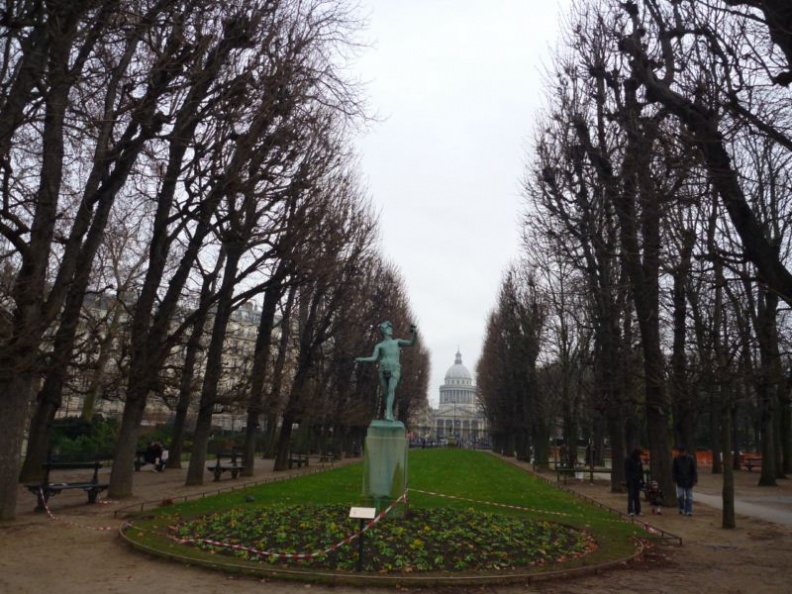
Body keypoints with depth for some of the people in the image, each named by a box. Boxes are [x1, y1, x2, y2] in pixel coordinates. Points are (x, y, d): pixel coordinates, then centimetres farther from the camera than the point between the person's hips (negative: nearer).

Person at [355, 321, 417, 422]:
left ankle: (388, 414, -30)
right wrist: (361, 359, -9)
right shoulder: (379, 345, 21)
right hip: (383, 371, 2)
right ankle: (390, 414, 15)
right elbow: (374, 359, 6)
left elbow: (411, 343, 11)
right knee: (386, 393, 0)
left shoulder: (397, 341, 23)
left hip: (394, 371, -2)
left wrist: (415, 334, -7)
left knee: (391, 390, -22)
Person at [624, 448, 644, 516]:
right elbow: (627, 471, -11)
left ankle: (638, 511, 12)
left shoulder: (638, 460, 11)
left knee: (637, 496, 8)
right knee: (631, 496, -7)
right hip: (631, 481, -6)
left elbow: (641, 471, 15)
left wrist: (641, 479, 8)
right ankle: (630, 511, -6)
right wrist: (627, 481, -16)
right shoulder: (628, 460, -8)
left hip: (637, 480, 6)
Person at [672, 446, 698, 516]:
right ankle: (681, 508, 17)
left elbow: (694, 470, -2)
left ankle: (688, 511, 10)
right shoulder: (676, 459, -3)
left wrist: (694, 480, -8)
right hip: (680, 481, 0)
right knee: (680, 496, -7)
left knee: (689, 497, 4)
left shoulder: (691, 458, -4)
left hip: (689, 481, 0)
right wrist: (675, 479, -3)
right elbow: (673, 470, 3)